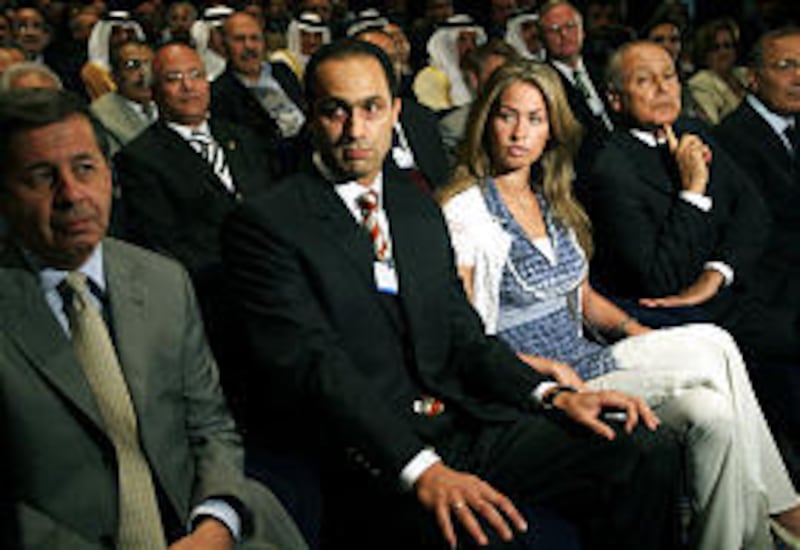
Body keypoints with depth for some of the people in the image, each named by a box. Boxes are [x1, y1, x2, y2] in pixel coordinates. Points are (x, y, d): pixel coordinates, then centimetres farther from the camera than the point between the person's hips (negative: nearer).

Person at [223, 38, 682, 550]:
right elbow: (314, 367, -15)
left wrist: (552, 394, -3)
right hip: (376, 460, -6)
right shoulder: (266, 224, -4)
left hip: (467, 425, 7)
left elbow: (465, 335, 16)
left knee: (647, 449, -12)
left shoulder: (420, 208, 18)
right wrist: (421, 470, -27)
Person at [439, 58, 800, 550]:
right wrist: (546, 367, -20)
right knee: (714, 346, -18)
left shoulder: (553, 200, 13)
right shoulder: (464, 210, -10)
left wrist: (634, 329, 4)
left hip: (586, 361, 7)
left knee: (714, 415, -18)